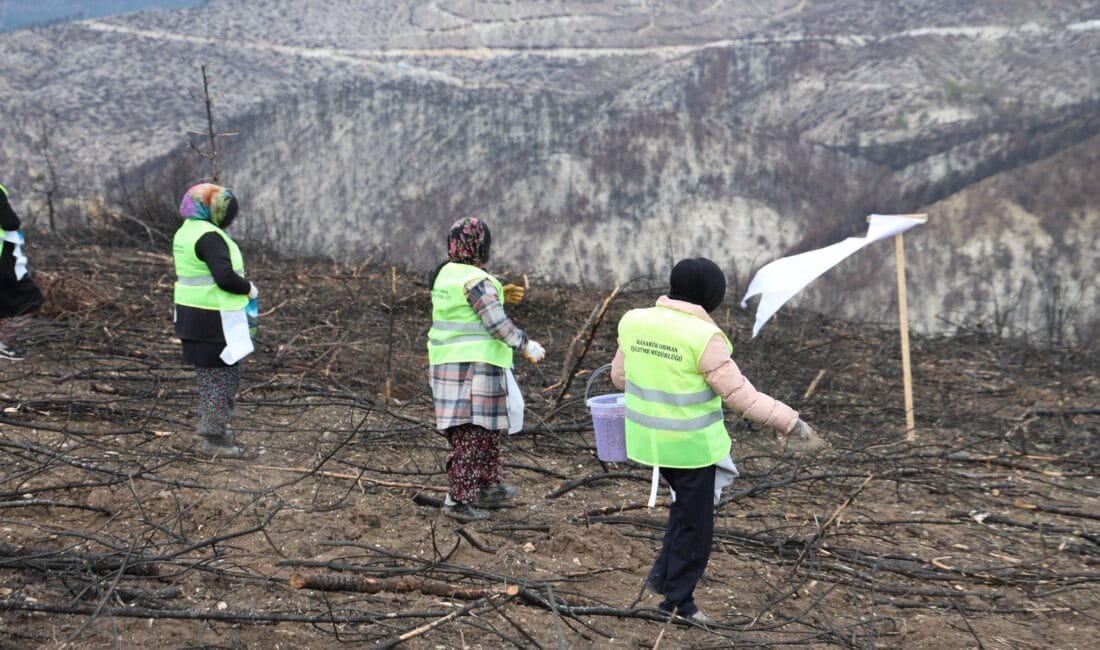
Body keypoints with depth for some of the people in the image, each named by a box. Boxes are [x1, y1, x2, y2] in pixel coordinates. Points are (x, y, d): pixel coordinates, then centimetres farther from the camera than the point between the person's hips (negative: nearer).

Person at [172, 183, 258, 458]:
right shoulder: (209, 236, -19)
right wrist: (248, 288, -9)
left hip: (191, 314, 10)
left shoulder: (185, 231, 12)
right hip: (215, 318, -10)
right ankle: (215, 438, 2)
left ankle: (212, 423, 29)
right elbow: (225, 277, -27)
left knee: (208, 372, 19)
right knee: (224, 374, -2)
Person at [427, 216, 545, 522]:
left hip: (447, 364, 9)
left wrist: (498, 297, 23)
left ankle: (488, 486, 28)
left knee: (490, 427, 20)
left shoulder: (445, 273, 11)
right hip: (476, 366, -9)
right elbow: (498, 324, -19)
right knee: (474, 433, -3)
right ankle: (459, 499, -1)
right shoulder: (476, 281, -16)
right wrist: (526, 345, -8)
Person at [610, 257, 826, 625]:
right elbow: (740, 396, -18)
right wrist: (790, 422, -10)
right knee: (694, 524, 11)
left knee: (686, 503, 28)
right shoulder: (703, 338, -21)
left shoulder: (635, 321, -3)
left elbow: (620, 377, 10)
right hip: (690, 444, -6)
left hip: (648, 439, 7)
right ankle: (677, 600, 21)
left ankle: (665, 573, 27)